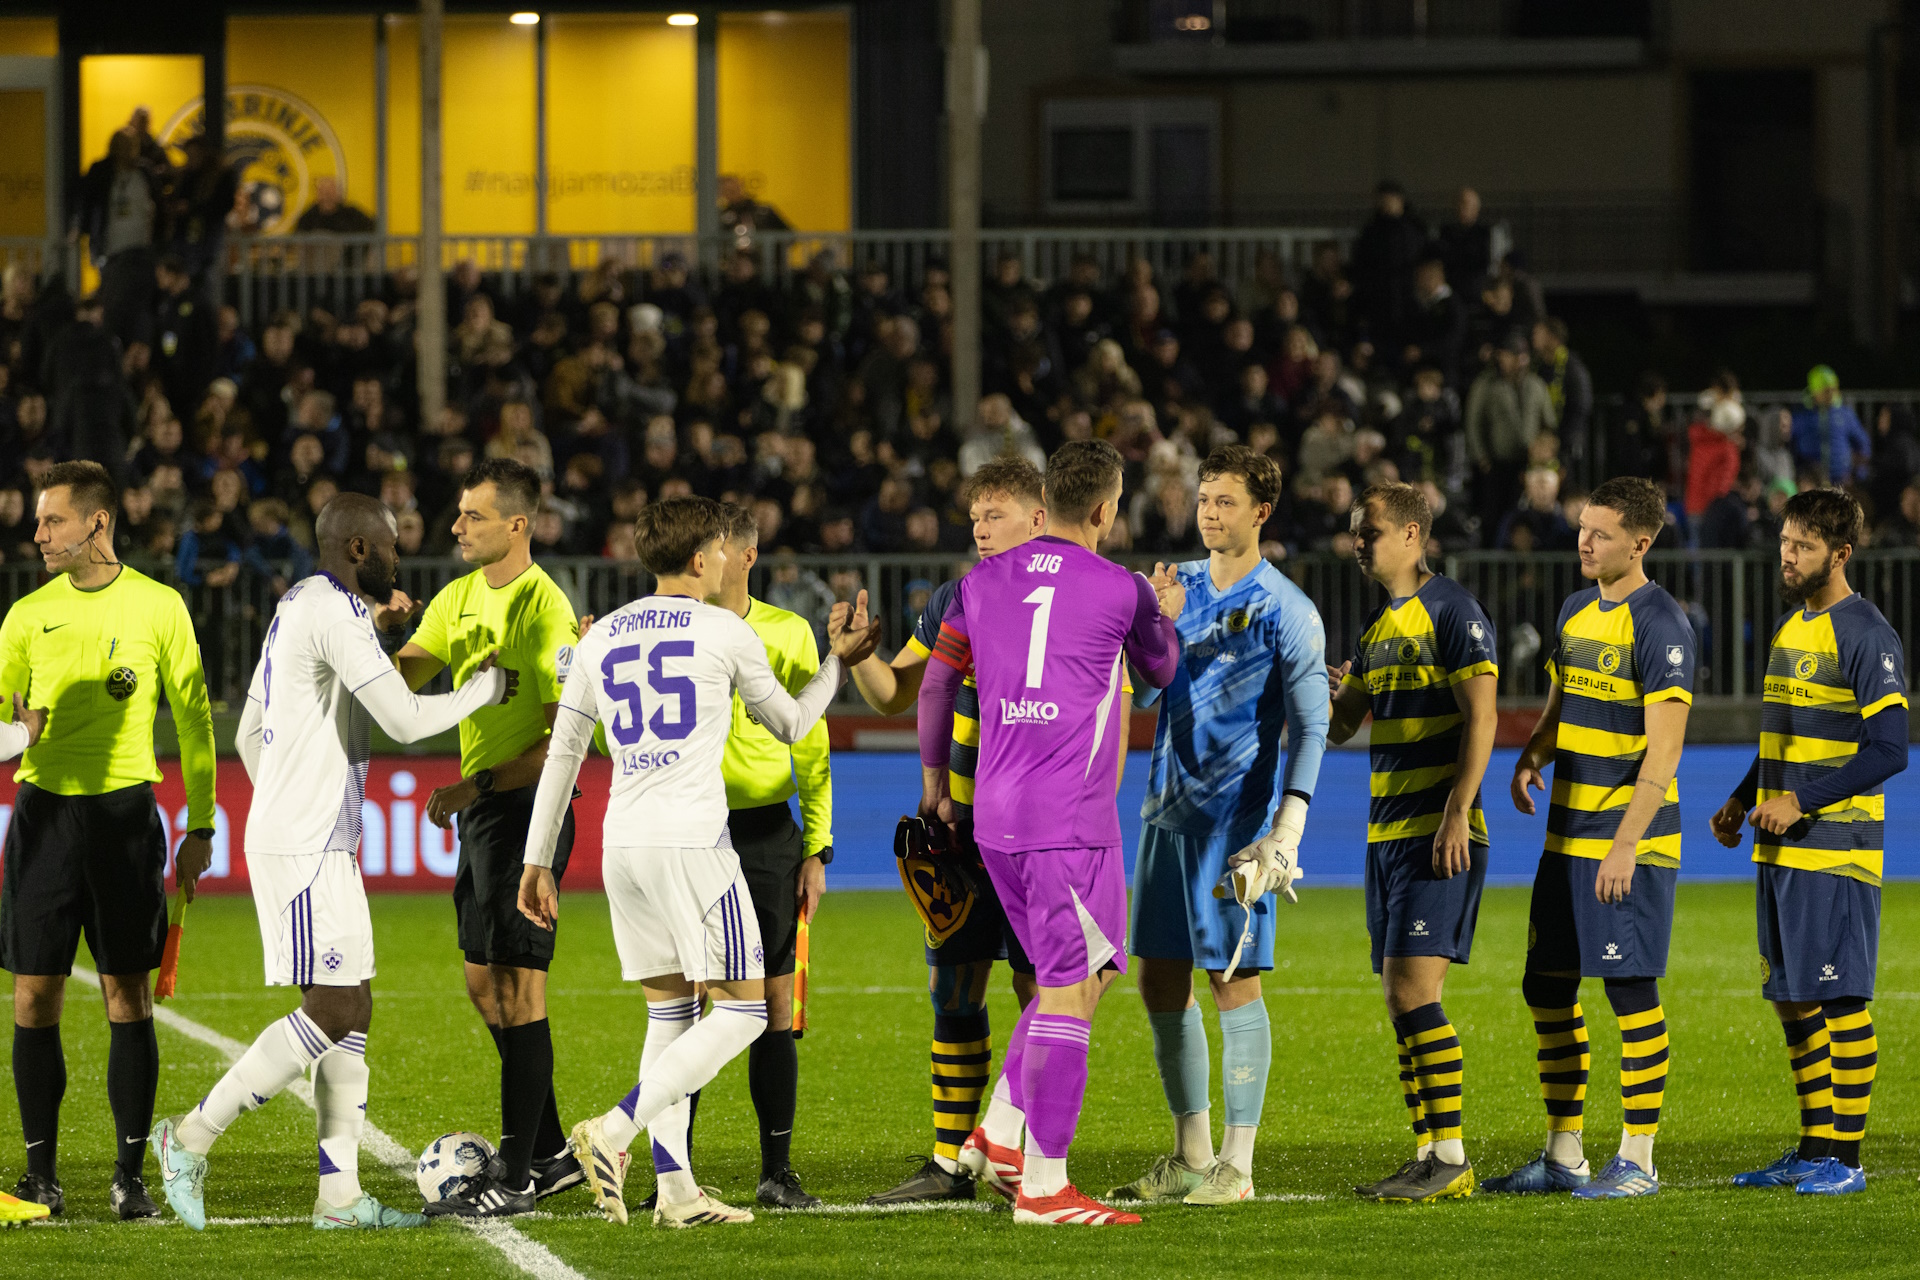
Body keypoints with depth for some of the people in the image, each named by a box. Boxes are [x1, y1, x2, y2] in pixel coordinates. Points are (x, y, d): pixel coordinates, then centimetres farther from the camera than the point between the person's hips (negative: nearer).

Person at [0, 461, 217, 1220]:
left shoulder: (158, 608, 2)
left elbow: (193, 717, 6)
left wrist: (201, 827, 5)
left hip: (125, 810, -2)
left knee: (127, 993, -1)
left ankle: (131, 1173, 5)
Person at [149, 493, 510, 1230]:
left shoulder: (300, 608, 16)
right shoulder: (335, 614, -15)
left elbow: (250, 735, 22)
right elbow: (406, 721, -17)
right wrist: (489, 687, -2)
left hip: (316, 842, 10)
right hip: (306, 845, -10)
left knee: (353, 1007, 7)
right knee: (333, 1012, -10)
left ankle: (339, 1194, 5)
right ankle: (193, 1139, -6)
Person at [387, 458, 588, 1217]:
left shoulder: (543, 609, -16)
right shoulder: (461, 597, 12)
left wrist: (476, 787, -21)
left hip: (526, 807, -9)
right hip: (481, 810, 9)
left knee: (516, 985, -6)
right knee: (485, 983, 13)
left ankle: (516, 1179, -3)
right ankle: (550, 1152, 24)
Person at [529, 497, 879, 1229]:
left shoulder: (601, 639, 13)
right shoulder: (725, 632, -1)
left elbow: (562, 755, 14)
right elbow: (790, 727, 14)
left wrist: (537, 861, 19)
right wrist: (840, 661, 29)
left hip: (622, 845, 6)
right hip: (692, 841, -6)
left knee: (669, 1010, 14)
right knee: (742, 1010, -1)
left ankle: (675, 1188, 5)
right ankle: (614, 1132, -16)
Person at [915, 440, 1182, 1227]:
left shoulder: (985, 582, 10)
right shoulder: (1122, 592, -3)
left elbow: (935, 685, 15)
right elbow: (1161, 672, 17)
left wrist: (936, 778, 28)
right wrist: (1167, 618, 38)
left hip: (994, 815, 7)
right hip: (1070, 819, -7)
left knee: (1073, 978, 19)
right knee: (1070, 992, -5)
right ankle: (1043, 1186, -8)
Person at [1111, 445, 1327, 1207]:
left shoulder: (1285, 611, -6)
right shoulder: (1178, 587, 11)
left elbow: (1310, 725, -8)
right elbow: (1144, 687, 14)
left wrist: (1287, 830, -18)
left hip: (1238, 815, -6)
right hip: (1168, 808, 6)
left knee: (1234, 980, -5)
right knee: (1160, 982, 7)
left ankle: (1237, 1165, -1)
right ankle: (1191, 1157, 17)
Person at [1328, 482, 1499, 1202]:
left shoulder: (1452, 612, -8)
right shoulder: (1380, 624, 18)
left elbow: (1481, 717, -14)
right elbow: (1337, 726, 22)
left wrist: (1457, 815, -20)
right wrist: (1330, 694, -1)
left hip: (1437, 832, -9)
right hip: (1387, 832, 9)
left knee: (1413, 988, -14)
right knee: (1402, 1001, 7)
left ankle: (1450, 1158, -13)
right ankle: (1429, 1155, 9)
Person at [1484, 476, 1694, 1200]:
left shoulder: (1660, 627, -13)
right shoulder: (1576, 612, 13)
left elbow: (1663, 751, -18)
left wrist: (1626, 843, -24)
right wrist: (1531, 758, 1)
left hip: (1630, 840, -9)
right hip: (1568, 834, 9)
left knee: (1631, 991, -5)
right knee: (1548, 990, 9)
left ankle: (1638, 1161, 0)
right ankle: (1562, 1155, 17)